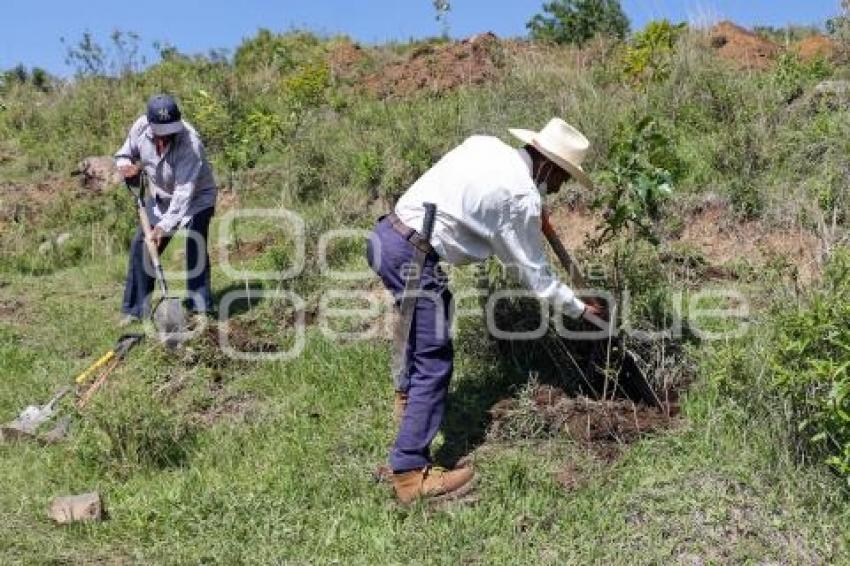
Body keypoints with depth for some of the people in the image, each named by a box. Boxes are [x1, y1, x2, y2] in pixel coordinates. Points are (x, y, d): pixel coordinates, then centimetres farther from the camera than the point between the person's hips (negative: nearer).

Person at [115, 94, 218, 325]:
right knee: (140, 246, 1)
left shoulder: (190, 143, -34)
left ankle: (201, 308, -10)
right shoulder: (141, 127, -17)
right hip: (160, 198, 5)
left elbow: (184, 192, -36)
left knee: (194, 247, -20)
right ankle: (136, 309, 12)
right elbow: (124, 153, 4)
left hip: (196, 198, -5)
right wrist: (126, 165, -20)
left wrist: (165, 225, -41)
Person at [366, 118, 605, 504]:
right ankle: (412, 472, 0)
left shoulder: (484, 145, 13)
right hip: (412, 255, -9)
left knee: (424, 319, 32)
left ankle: (408, 395, 52)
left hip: (384, 235, 9)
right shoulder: (523, 197, -8)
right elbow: (535, 273, 1)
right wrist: (579, 308, 16)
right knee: (434, 361, -3)